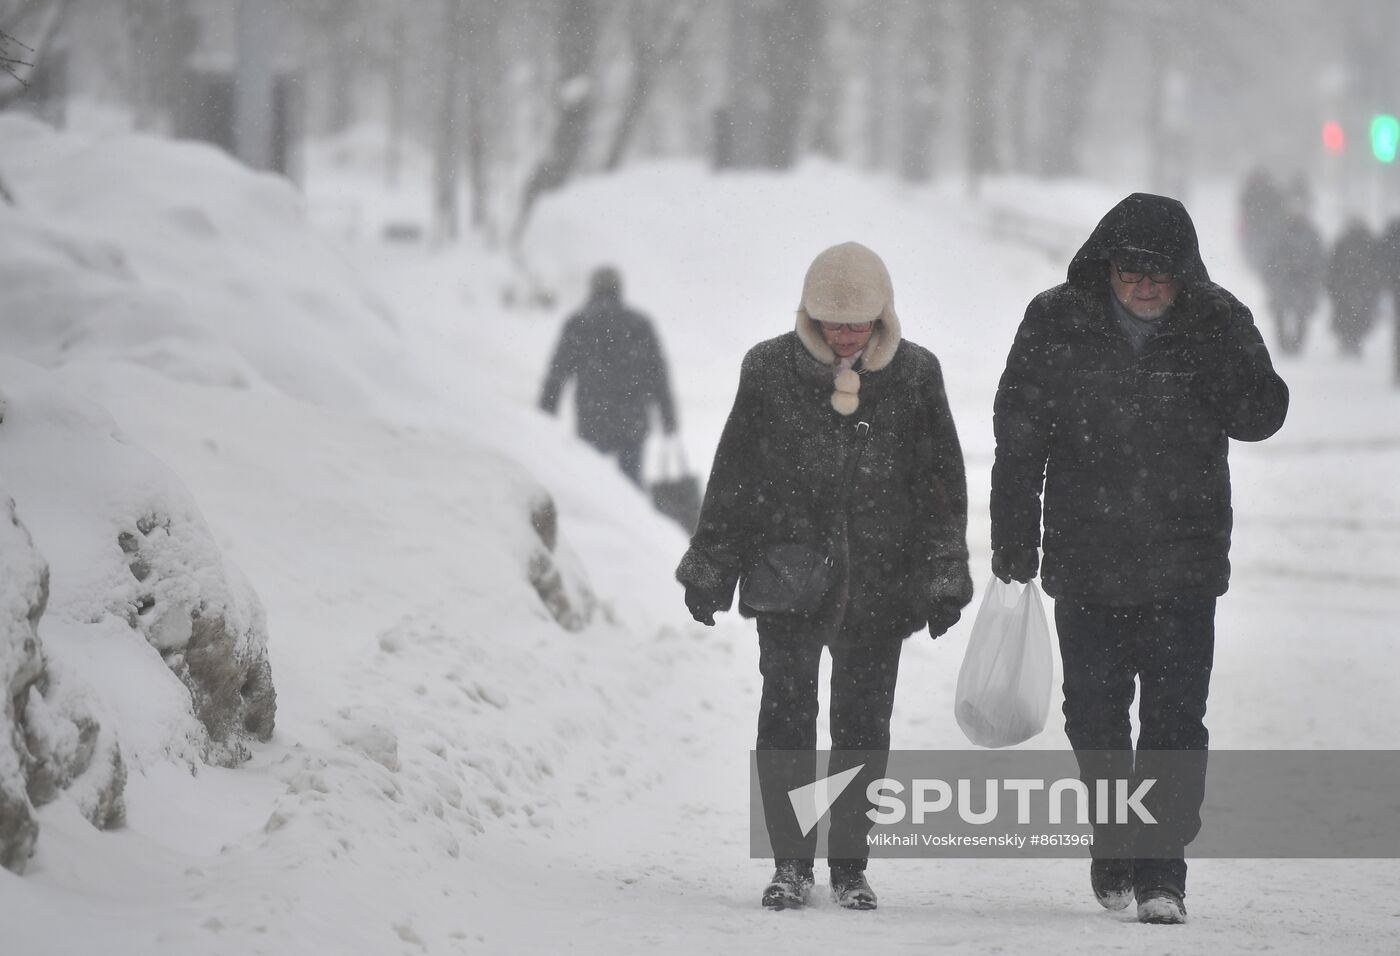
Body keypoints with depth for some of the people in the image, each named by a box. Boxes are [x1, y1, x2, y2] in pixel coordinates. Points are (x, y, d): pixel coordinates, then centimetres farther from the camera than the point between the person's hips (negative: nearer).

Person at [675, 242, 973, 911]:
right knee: (786, 719, -5)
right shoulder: (771, 371, 0)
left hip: (878, 583, 1)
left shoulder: (915, 375, 2)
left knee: (863, 727, 5)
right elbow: (733, 477, 7)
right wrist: (709, 570, 8)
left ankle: (849, 864, 16)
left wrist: (944, 579, 3)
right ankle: (791, 863, 5)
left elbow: (941, 484, 7)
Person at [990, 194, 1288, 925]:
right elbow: (1018, 434, 1)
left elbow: (1262, 418, -3)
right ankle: (1114, 840, 33)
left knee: (1175, 718, -7)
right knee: (1094, 714, 11)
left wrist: (1231, 380, -23)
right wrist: (1014, 538, 0)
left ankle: (1162, 869, -2)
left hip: (1185, 562, -1)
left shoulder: (1218, 323, -4)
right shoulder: (1056, 323, -4)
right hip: (1086, 556, 1)